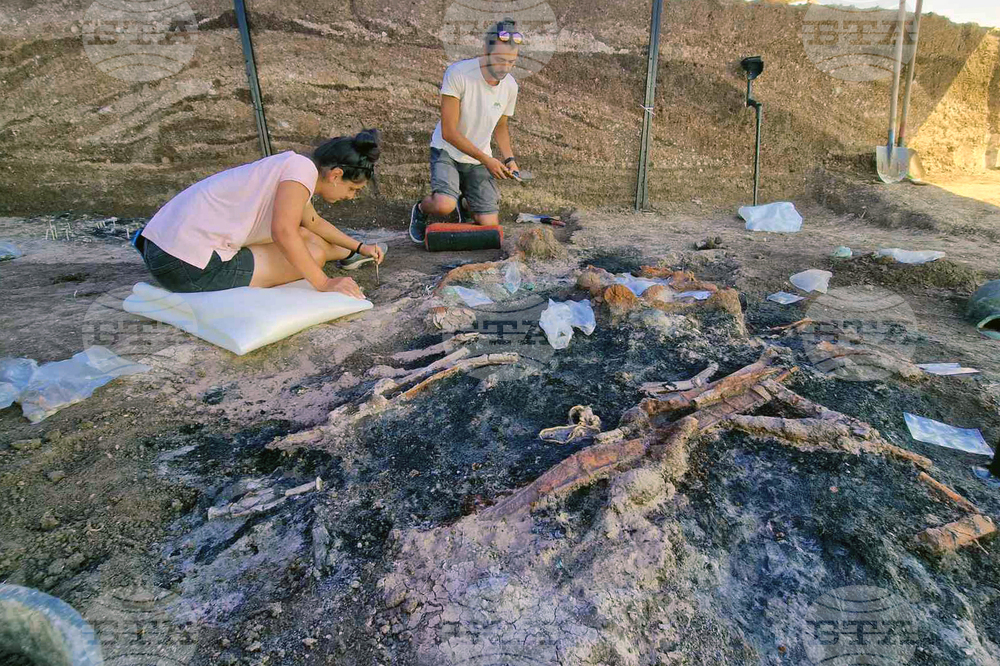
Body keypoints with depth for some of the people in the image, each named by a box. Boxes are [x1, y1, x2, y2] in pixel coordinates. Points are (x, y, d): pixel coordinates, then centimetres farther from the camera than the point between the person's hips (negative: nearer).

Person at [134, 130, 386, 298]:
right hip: (189, 266, -9)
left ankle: (349, 253, 36)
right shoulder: (303, 168, -14)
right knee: (313, 254, -9)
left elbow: (314, 222, 29)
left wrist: (359, 246, 27)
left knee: (305, 237, 17)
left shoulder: (291, 167, 14)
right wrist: (323, 283, -21)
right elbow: (283, 232, -27)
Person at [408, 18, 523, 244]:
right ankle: (421, 210, 7)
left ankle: (462, 193, 29)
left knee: (489, 225, -4)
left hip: (480, 159, 5)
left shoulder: (510, 87, -5)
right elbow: (448, 132, -22)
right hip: (447, 151, -4)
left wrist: (509, 159, -3)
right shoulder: (457, 73, -22)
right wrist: (486, 160, -23)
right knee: (444, 206, -33)